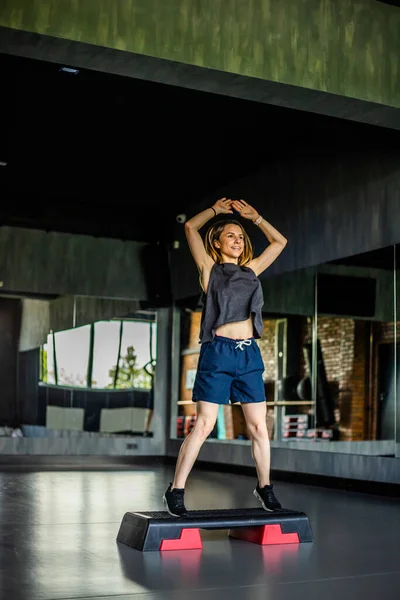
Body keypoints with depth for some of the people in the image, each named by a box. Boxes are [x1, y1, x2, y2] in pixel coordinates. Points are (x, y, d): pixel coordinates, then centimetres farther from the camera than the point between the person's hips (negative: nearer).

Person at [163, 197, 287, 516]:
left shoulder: (251, 270, 16)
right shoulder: (210, 269, 5)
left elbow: (280, 241, 23)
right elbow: (190, 227, 1)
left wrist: (254, 216, 20)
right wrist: (217, 209, 12)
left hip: (250, 354, 4)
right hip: (218, 352, -4)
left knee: (259, 426, 6)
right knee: (203, 426, -6)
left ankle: (264, 487, 21)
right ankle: (175, 491, 2)